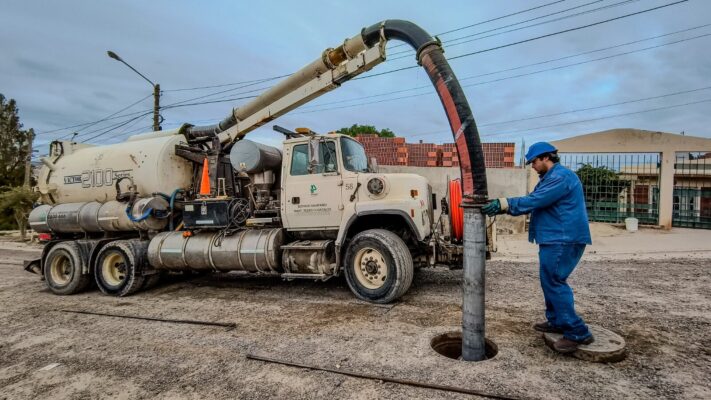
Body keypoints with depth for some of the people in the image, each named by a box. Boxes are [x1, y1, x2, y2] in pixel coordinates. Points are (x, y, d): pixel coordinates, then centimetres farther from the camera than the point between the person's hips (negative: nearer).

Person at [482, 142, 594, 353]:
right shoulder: (550, 177, 18)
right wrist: (502, 207, 1)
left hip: (563, 239, -11)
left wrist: (504, 203, -23)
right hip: (555, 239, 11)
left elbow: (535, 200, -25)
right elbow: (533, 201, 13)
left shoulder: (561, 176, -16)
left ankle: (577, 332, -3)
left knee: (554, 282, -9)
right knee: (550, 280, 17)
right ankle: (557, 321, 29)